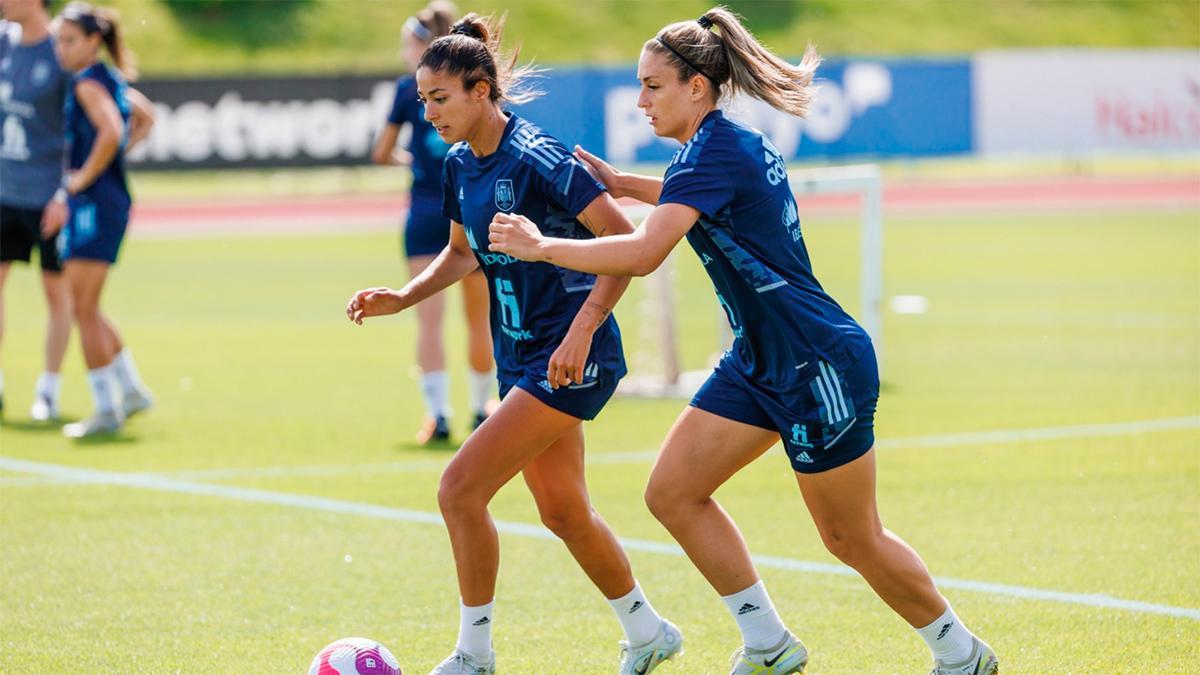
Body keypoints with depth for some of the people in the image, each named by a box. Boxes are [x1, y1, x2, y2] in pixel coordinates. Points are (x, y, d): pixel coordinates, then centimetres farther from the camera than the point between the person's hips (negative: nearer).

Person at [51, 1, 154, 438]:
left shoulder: (87, 82, -13)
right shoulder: (113, 80, 14)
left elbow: (110, 132, -30)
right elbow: (142, 121, 31)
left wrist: (85, 176, -18)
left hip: (95, 201, -10)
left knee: (83, 308, -6)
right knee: (85, 307, 17)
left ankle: (105, 409, -3)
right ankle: (132, 389, 21)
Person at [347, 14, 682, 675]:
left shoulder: (537, 160, -20)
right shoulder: (459, 165, 5)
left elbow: (626, 241, -21)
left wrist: (580, 331, -27)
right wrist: (403, 297, 5)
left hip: (569, 359, -9)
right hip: (522, 357, 9)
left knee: (461, 489, -14)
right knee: (561, 510, 17)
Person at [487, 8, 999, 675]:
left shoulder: (715, 151, -21)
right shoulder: (737, 143, 7)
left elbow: (643, 252, -33)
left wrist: (542, 246, -24)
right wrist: (623, 184, 23)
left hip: (820, 366, -9)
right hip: (759, 362, 10)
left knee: (854, 540, 3)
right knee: (672, 493, 2)